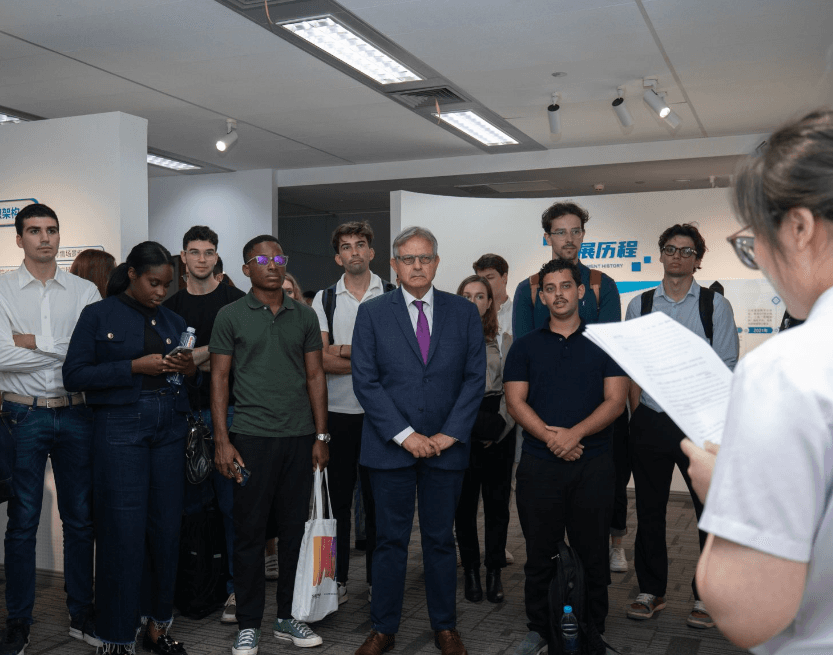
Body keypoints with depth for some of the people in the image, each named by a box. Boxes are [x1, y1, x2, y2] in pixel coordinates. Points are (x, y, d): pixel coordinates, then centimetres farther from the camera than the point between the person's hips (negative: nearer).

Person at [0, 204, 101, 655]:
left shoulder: (85, 291, 6)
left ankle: (82, 616, 22)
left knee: (80, 518, 9)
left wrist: (37, 342, -10)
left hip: (76, 414, 2)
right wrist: (66, 351, -10)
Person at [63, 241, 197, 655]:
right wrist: (135, 366, -14)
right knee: (124, 531, -3)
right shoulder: (99, 316, 1)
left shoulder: (173, 322, 15)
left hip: (169, 430, 5)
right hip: (121, 429, -4)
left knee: (166, 528, 6)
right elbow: (74, 375, -7)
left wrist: (190, 370, -4)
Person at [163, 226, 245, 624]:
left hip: (226, 410, -3)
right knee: (191, 501, 8)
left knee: (231, 501, -3)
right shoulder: (172, 305, 13)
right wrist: (213, 350, -6)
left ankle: (236, 588, 5)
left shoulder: (235, 301, 3)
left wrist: (194, 359, -11)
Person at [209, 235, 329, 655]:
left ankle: (287, 617, 22)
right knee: (249, 531, 3)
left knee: (294, 529, 9)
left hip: (299, 437, 3)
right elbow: (219, 379, 1)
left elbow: (315, 376, 10)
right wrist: (222, 440, -6)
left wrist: (321, 436, 4)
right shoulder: (231, 316, 2)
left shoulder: (305, 316, 9)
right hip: (251, 437, -2)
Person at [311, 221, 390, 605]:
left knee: (378, 498, 6)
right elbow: (320, 360, -4)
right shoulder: (324, 299, 7)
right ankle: (337, 578, 19)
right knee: (337, 498, 7)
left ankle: (377, 578, 19)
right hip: (337, 412, 1)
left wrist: (344, 350, -12)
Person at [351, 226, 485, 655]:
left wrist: (450, 433, -7)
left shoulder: (464, 312, 6)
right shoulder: (372, 313, 2)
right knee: (390, 540, 7)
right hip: (390, 446, -1)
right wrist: (404, 435, -11)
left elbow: (475, 378, 2)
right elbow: (365, 381, -4)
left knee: (440, 539, 11)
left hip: (446, 445, 1)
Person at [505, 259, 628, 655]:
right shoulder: (526, 346, 10)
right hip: (538, 463, 1)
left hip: (593, 463, -1)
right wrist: (550, 436, -14)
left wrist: (574, 433, -16)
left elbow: (615, 400, -2)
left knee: (592, 552, 5)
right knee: (540, 552, 8)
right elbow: (516, 401, 1)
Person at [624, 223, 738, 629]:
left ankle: (706, 596, 21)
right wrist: (638, 415, -1)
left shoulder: (715, 306, 2)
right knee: (649, 511, 10)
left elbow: (725, 368, -2)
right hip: (649, 423, 2)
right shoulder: (639, 305, 7)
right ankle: (651, 591, 25)